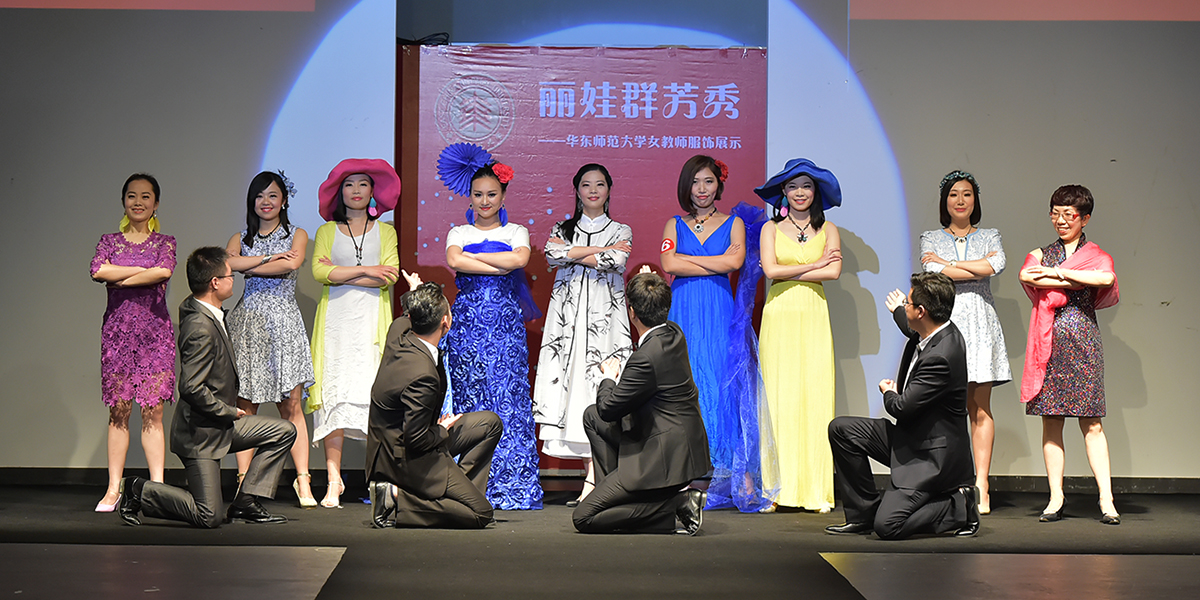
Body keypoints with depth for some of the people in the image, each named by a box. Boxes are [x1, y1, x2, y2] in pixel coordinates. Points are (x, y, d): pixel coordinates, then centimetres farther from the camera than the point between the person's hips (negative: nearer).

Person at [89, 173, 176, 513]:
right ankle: (113, 489, 2)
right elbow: (98, 271, -10)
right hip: (118, 329, 1)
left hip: (155, 331, -1)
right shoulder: (110, 241, 11)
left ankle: (157, 487, -3)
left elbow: (165, 271, -13)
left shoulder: (165, 242, 9)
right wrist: (144, 270, -8)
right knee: (119, 411, -1)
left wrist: (121, 279, -8)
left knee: (153, 411, -4)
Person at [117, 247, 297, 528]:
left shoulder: (192, 308, 4)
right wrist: (230, 411, -17)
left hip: (222, 422, 10)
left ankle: (245, 503, 9)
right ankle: (139, 491, 10)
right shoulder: (201, 328, -27)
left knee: (283, 432, 7)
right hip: (201, 432, -10)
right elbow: (191, 388, -29)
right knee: (209, 517, -8)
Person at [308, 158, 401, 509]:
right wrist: (365, 270, -7)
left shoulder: (384, 231, 13)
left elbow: (390, 276, -2)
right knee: (335, 395, -8)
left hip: (372, 320, 0)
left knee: (376, 393, -9)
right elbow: (319, 271, -2)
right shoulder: (327, 231, 14)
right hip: (335, 319, 0)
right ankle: (334, 480, -8)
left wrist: (341, 274, -5)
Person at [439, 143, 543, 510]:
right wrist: (500, 265, -10)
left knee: (507, 397, -7)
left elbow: (520, 258, -11)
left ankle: (510, 487, -5)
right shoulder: (459, 233, 13)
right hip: (467, 321, 1)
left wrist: (472, 257, -7)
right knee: (470, 397, -3)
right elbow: (454, 261, -9)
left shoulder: (516, 232, 11)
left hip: (505, 322, -1)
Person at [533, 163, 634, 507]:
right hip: (568, 318, 2)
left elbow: (614, 261, -10)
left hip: (604, 319, -2)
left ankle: (591, 481, -13)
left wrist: (572, 253, -4)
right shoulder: (561, 229, 16)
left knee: (601, 389, -11)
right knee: (570, 385, -6)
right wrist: (601, 249, -6)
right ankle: (597, 478, -3)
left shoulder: (621, 231, 12)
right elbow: (553, 255, -7)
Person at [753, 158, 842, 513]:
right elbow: (771, 271, -6)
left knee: (816, 397, -4)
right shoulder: (770, 229, 9)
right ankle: (781, 488, -1)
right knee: (779, 399, -4)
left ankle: (816, 489, -2)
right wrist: (814, 264, -4)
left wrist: (788, 272, -5)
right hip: (779, 318, 0)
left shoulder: (828, 230, 11)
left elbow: (834, 272, -5)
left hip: (814, 318, 1)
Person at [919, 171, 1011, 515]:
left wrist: (949, 264, -5)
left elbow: (999, 263, -7)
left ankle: (981, 488, -3)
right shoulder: (931, 239, 13)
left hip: (980, 324, 1)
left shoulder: (989, 237, 16)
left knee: (980, 410, -2)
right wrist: (979, 269, -5)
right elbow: (933, 272, -7)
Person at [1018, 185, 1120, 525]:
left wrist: (1055, 273, -12)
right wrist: (1076, 281, -11)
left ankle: (1106, 499, -6)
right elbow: (1025, 276, -8)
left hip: (1082, 342, -2)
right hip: (1048, 344, 2)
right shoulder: (1041, 254, 15)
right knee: (1051, 422, 1)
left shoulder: (1096, 255, 8)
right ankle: (1056, 497, 6)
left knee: (1091, 423, -5)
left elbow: (1107, 278, -16)